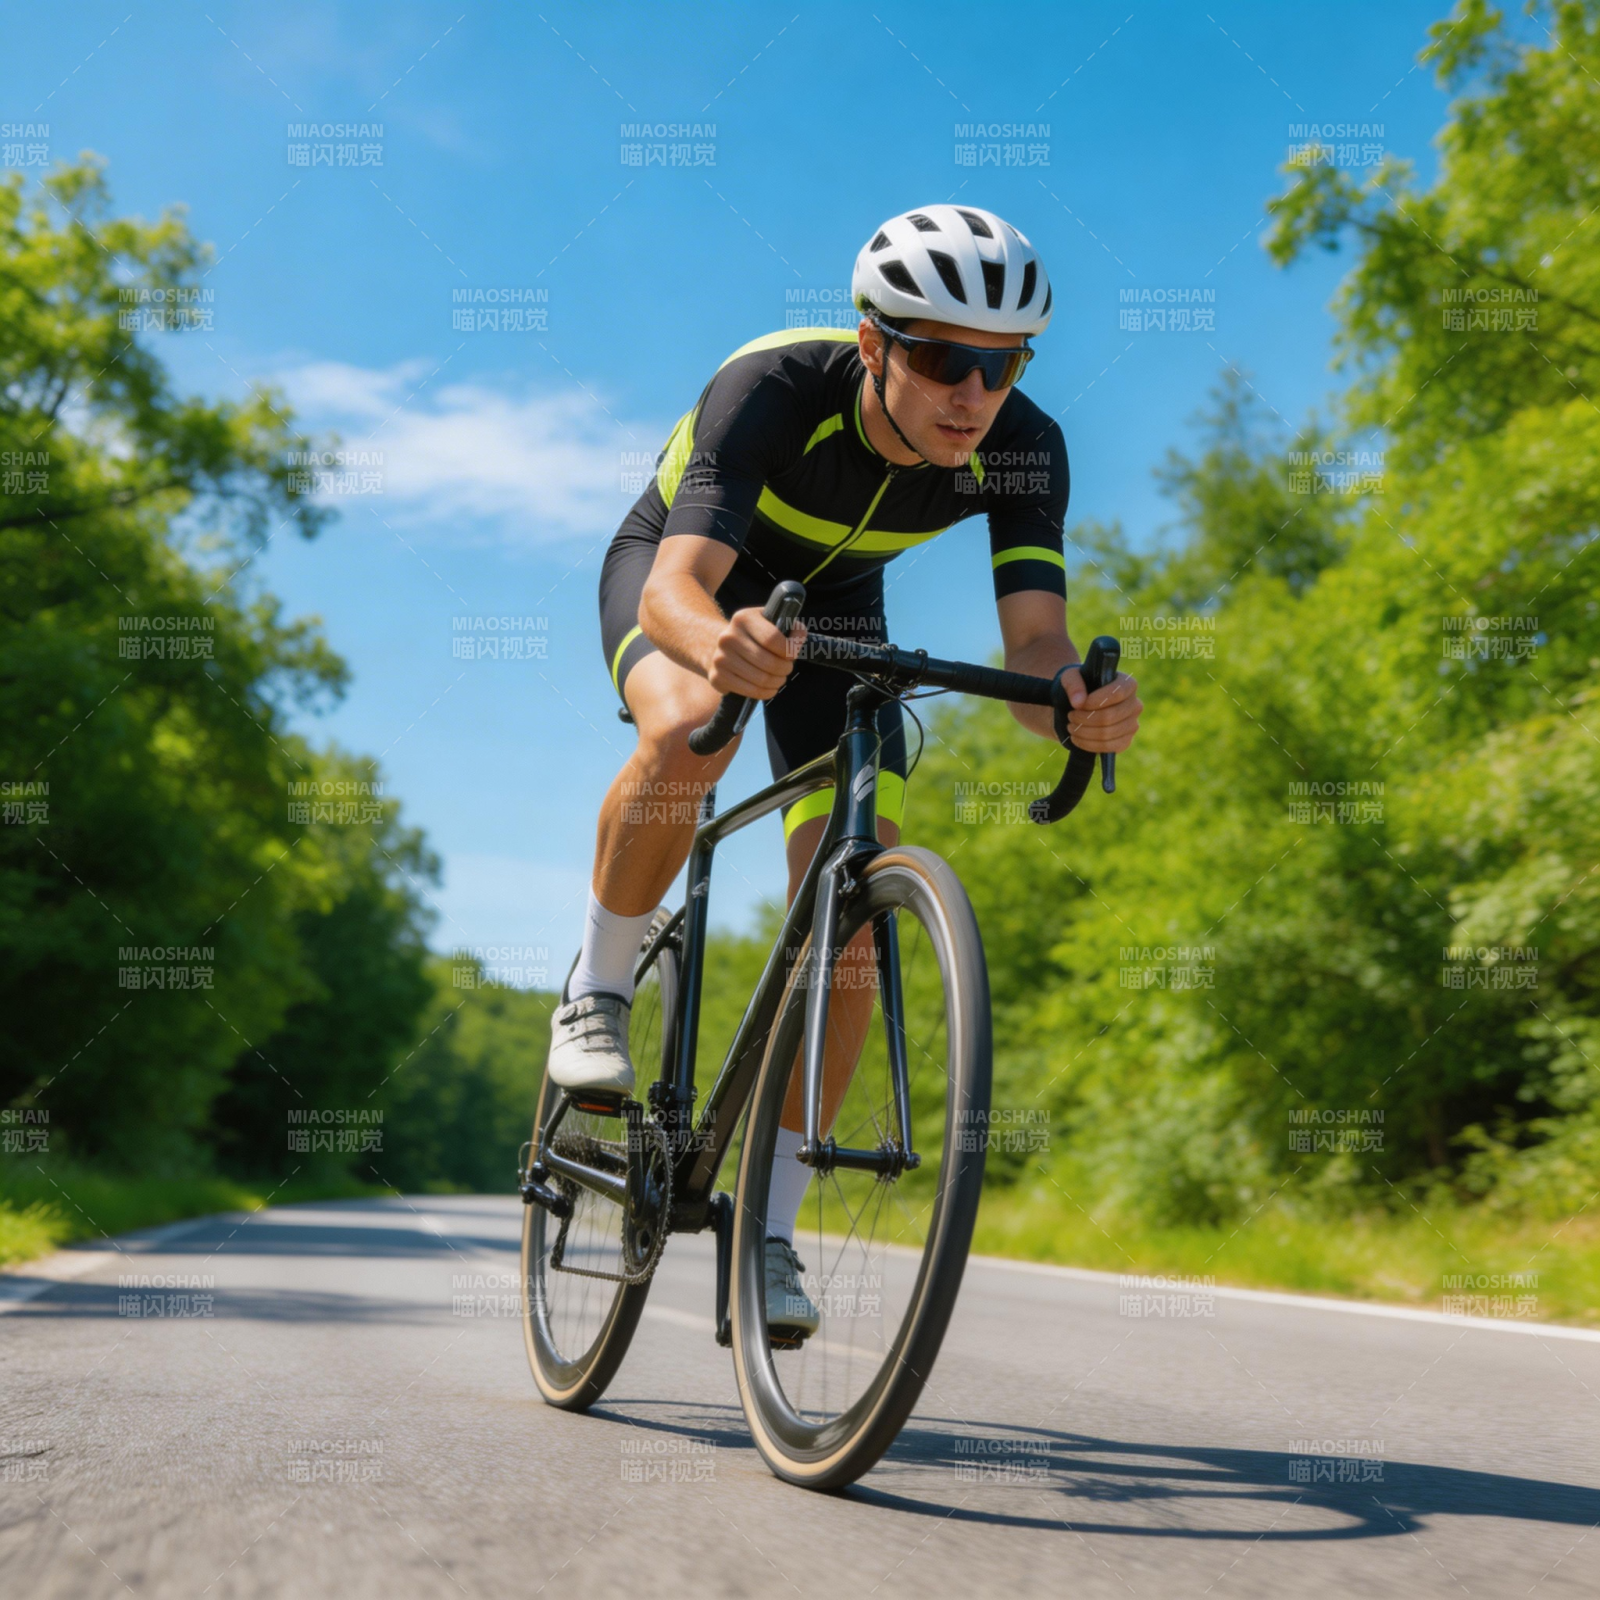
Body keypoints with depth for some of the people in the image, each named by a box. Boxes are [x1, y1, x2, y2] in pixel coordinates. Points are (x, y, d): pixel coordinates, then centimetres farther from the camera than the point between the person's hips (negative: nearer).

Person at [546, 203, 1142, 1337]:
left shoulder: (1024, 446, -26)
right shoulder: (774, 389, -36)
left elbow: (1035, 649, -33)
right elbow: (673, 589, -47)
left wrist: (1079, 701, -56)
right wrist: (717, 642, -70)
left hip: (831, 603, 3)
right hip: (685, 575, -3)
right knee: (691, 728, -40)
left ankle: (768, 1232, 1)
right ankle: (600, 990, -12)